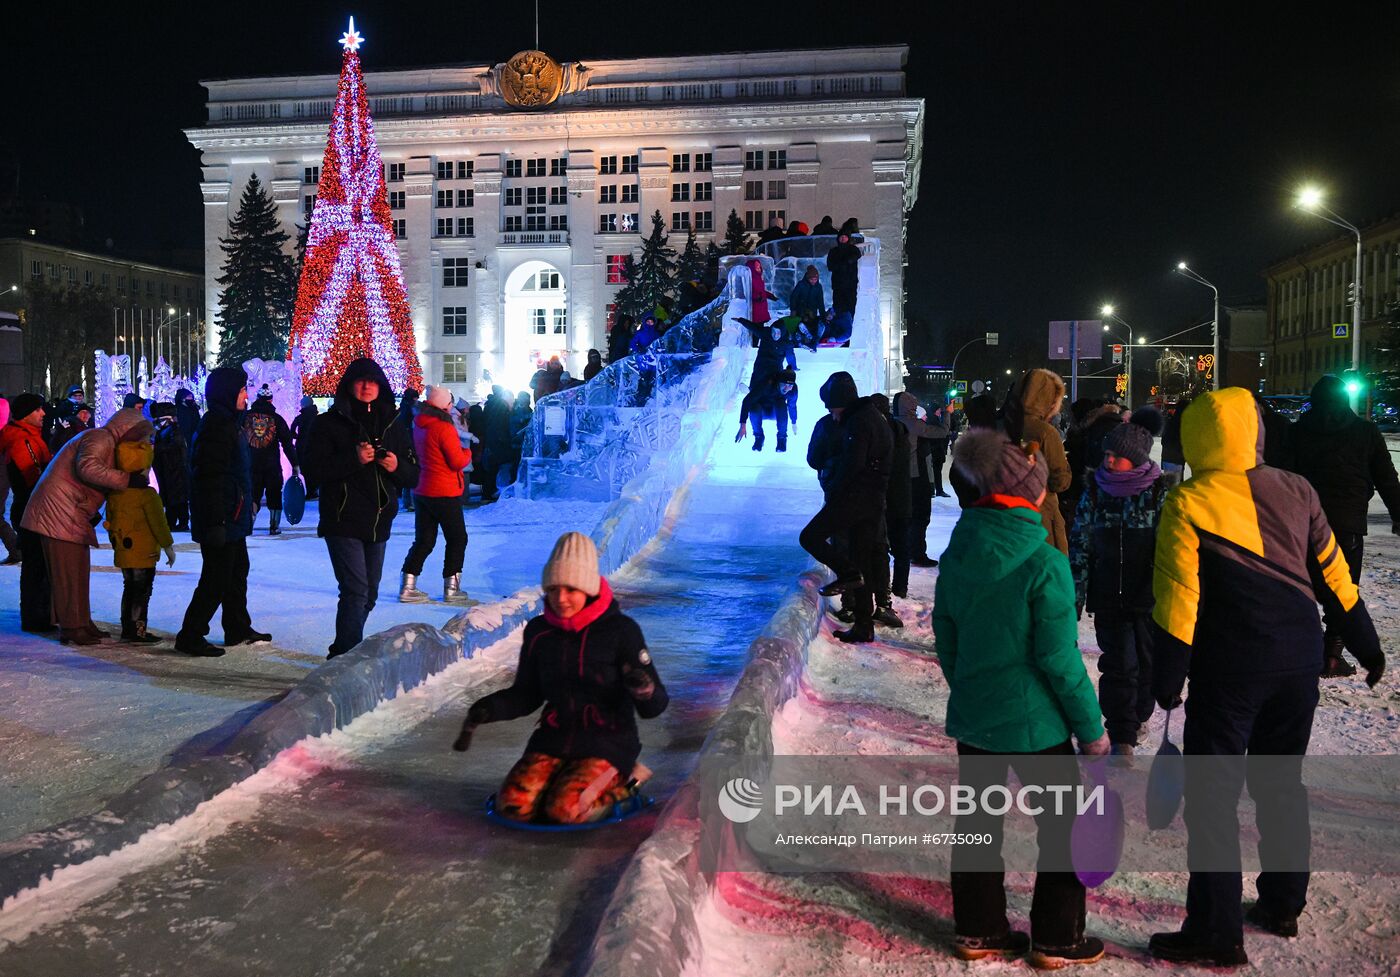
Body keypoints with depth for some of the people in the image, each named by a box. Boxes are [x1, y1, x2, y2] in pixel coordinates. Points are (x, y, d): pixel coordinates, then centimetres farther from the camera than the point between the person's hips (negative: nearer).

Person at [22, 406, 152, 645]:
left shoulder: (105, 441, 22)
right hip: (59, 509, -11)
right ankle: (71, 627, -2)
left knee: (79, 569, 14)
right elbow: (88, 467, -29)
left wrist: (91, 514, 11)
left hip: (73, 514, 11)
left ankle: (81, 623, 22)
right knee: (68, 571, -6)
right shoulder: (100, 438, -11)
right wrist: (127, 479, -28)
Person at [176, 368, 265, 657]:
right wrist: (215, 522, -25)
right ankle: (190, 636, 4)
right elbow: (211, 478, -23)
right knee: (217, 578, -5)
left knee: (237, 571, 19)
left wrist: (246, 506, 26)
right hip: (221, 520, -11)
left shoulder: (229, 423, 15)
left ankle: (238, 629, 30)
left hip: (232, 518, 11)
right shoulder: (216, 427, -18)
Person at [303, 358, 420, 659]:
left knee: (369, 594, 14)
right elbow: (317, 468, -10)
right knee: (355, 590, -16)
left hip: (379, 522, 6)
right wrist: (354, 459, -22)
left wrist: (397, 466, -10)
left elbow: (413, 475, 11)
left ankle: (341, 654, 31)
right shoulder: (330, 423, -1)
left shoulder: (394, 425, 12)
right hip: (343, 521, -6)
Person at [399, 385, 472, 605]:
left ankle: (407, 587, 9)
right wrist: (467, 452, 4)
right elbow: (458, 462, -17)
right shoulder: (444, 428, -18)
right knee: (457, 539, 7)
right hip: (445, 493, -7)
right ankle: (451, 589, 8)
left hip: (422, 490, 7)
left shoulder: (418, 426, 8)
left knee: (424, 540, 12)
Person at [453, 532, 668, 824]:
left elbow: (654, 706, -9)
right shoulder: (538, 631, 3)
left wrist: (645, 689, -34)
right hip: (554, 738, 4)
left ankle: (621, 782, 3)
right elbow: (526, 695, 13)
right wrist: (487, 708, -7)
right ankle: (564, 780, 11)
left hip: (606, 742, -4)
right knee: (513, 806, -18)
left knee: (566, 810, -26)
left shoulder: (621, 630, -10)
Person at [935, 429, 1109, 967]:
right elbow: (1058, 657, -18)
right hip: (1033, 721, -6)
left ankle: (978, 930, 28)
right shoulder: (1044, 563, -19)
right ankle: (1057, 940, 22)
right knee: (1063, 823, 12)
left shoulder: (956, 554, -1)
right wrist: (1091, 727, -7)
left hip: (970, 717, 6)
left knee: (977, 821, 16)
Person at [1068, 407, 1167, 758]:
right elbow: (1080, 546, 6)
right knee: (1118, 665, -2)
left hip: (1149, 598, -1)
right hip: (1109, 598, 1)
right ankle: (1122, 737, 6)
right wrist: (1076, 597, 4)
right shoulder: (1095, 491, 1)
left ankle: (1138, 716, 37)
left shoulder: (1161, 493, -7)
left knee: (1147, 663, 11)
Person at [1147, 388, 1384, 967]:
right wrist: (1366, 646, 19)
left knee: (1212, 795, 2)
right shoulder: (1295, 492, 2)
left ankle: (1216, 934, 7)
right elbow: (1333, 576, 8)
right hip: (1299, 657, 6)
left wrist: (1167, 677, -9)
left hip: (1229, 664, -5)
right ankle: (1282, 906, 32)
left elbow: (1178, 596, -15)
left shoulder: (1187, 504, -12)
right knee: (1282, 783, 20)